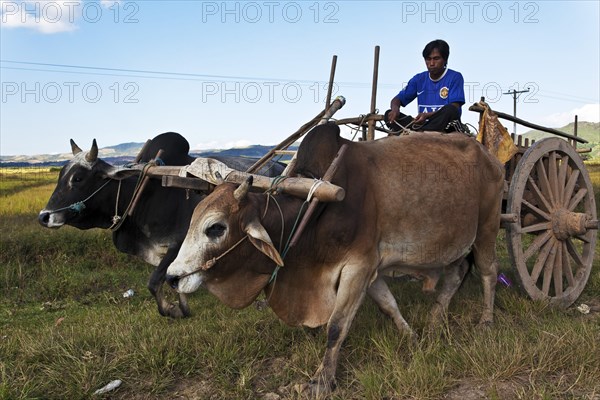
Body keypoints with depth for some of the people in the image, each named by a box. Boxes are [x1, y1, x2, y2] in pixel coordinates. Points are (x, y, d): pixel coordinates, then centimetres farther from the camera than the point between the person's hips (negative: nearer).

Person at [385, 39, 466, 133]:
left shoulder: (455, 77, 1)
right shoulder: (419, 79, 13)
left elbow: (454, 108, -11)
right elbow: (397, 99, 11)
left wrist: (428, 115, -26)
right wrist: (395, 108, -15)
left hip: (447, 127, -4)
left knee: (450, 110, -36)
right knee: (389, 114, -13)